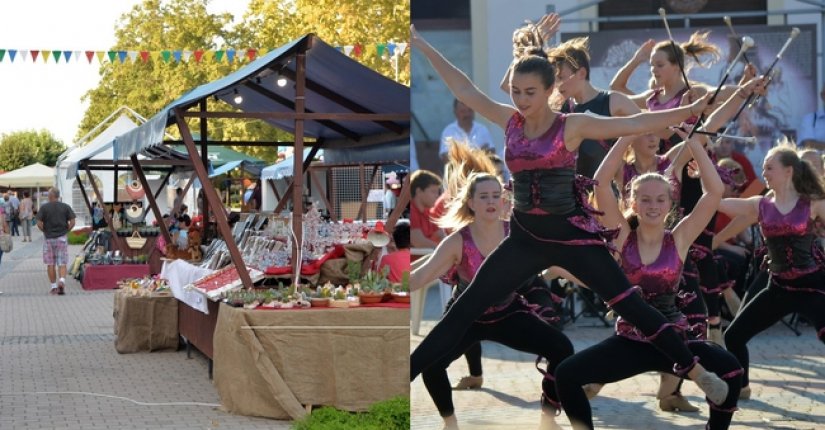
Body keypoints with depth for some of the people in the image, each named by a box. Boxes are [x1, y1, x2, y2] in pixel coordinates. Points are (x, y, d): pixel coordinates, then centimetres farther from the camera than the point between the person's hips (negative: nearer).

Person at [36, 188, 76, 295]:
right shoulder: (66, 207, 1)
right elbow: (72, 222, -5)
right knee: (62, 263, 4)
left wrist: (45, 231, 6)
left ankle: (54, 287, 10)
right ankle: (62, 280, -20)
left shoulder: (44, 207, -3)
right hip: (62, 238, 1)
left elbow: (39, 223, -10)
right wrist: (66, 231, 7)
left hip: (49, 238, -1)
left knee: (50, 264, 8)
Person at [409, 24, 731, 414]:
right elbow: (465, 89, 7)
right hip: (525, 236, 4)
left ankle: (696, 372, 10)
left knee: (629, 305, -2)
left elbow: (635, 123, -12)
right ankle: (407, 375, 7)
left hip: (571, 234, -4)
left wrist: (690, 110, -19)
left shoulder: (573, 125, -8)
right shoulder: (510, 121, 3)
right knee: (465, 308, 2)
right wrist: (422, 46, 8)